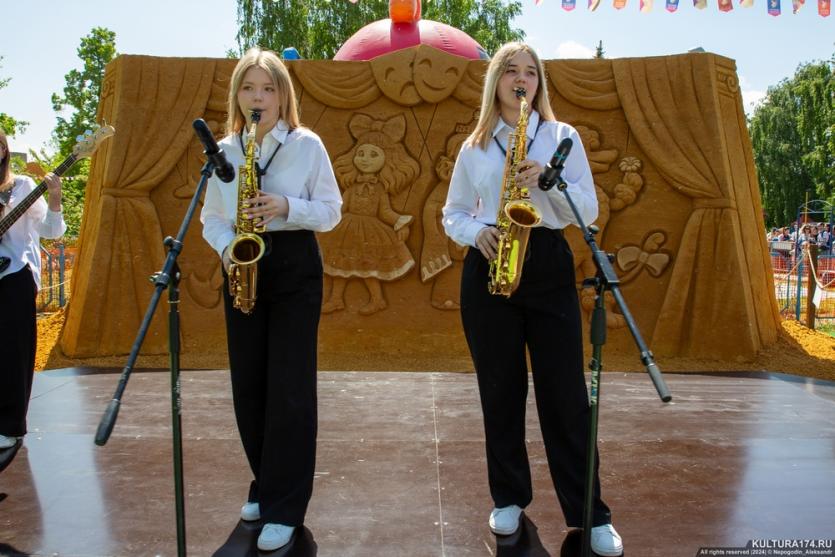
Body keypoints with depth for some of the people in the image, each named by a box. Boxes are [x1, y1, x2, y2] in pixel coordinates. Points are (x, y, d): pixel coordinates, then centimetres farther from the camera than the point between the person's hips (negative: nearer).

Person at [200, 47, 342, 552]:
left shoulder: (308, 144, -1)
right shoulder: (223, 150, 9)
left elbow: (331, 211, 0)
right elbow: (212, 218, 12)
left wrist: (287, 207, -17)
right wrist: (227, 249, -8)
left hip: (295, 267, -4)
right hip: (242, 267, 4)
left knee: (289, 386, -5)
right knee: (248, 384, 7)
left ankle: (285, 508, 7)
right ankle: (267, 484, 27)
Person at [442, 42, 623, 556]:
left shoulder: (563, 136, 8)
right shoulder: (474, 147, 12)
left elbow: (589, 211, 3)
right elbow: (452, 214, 15)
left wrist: (546, 179, -13)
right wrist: (476, 233, -7)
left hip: (549, 266, -1)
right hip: (487, 269, 2)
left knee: (565, 391, -1)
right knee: (500, 389, 6)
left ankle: (591, 513, 11)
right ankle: (510, 498, 23)